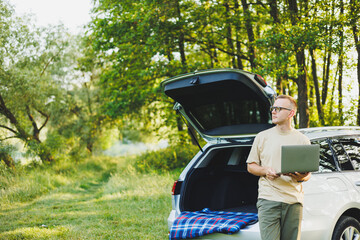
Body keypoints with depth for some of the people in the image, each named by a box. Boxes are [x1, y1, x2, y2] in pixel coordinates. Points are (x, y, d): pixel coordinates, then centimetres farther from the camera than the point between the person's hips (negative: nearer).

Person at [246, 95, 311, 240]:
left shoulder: (302, 140, 10)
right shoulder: (262, 137, 10)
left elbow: (308, 174, 12)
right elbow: (250, 166, 13)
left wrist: (301, 177, -11)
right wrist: (265, 171, -8)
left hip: (294, 201, 1)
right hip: (268, 199, -1)